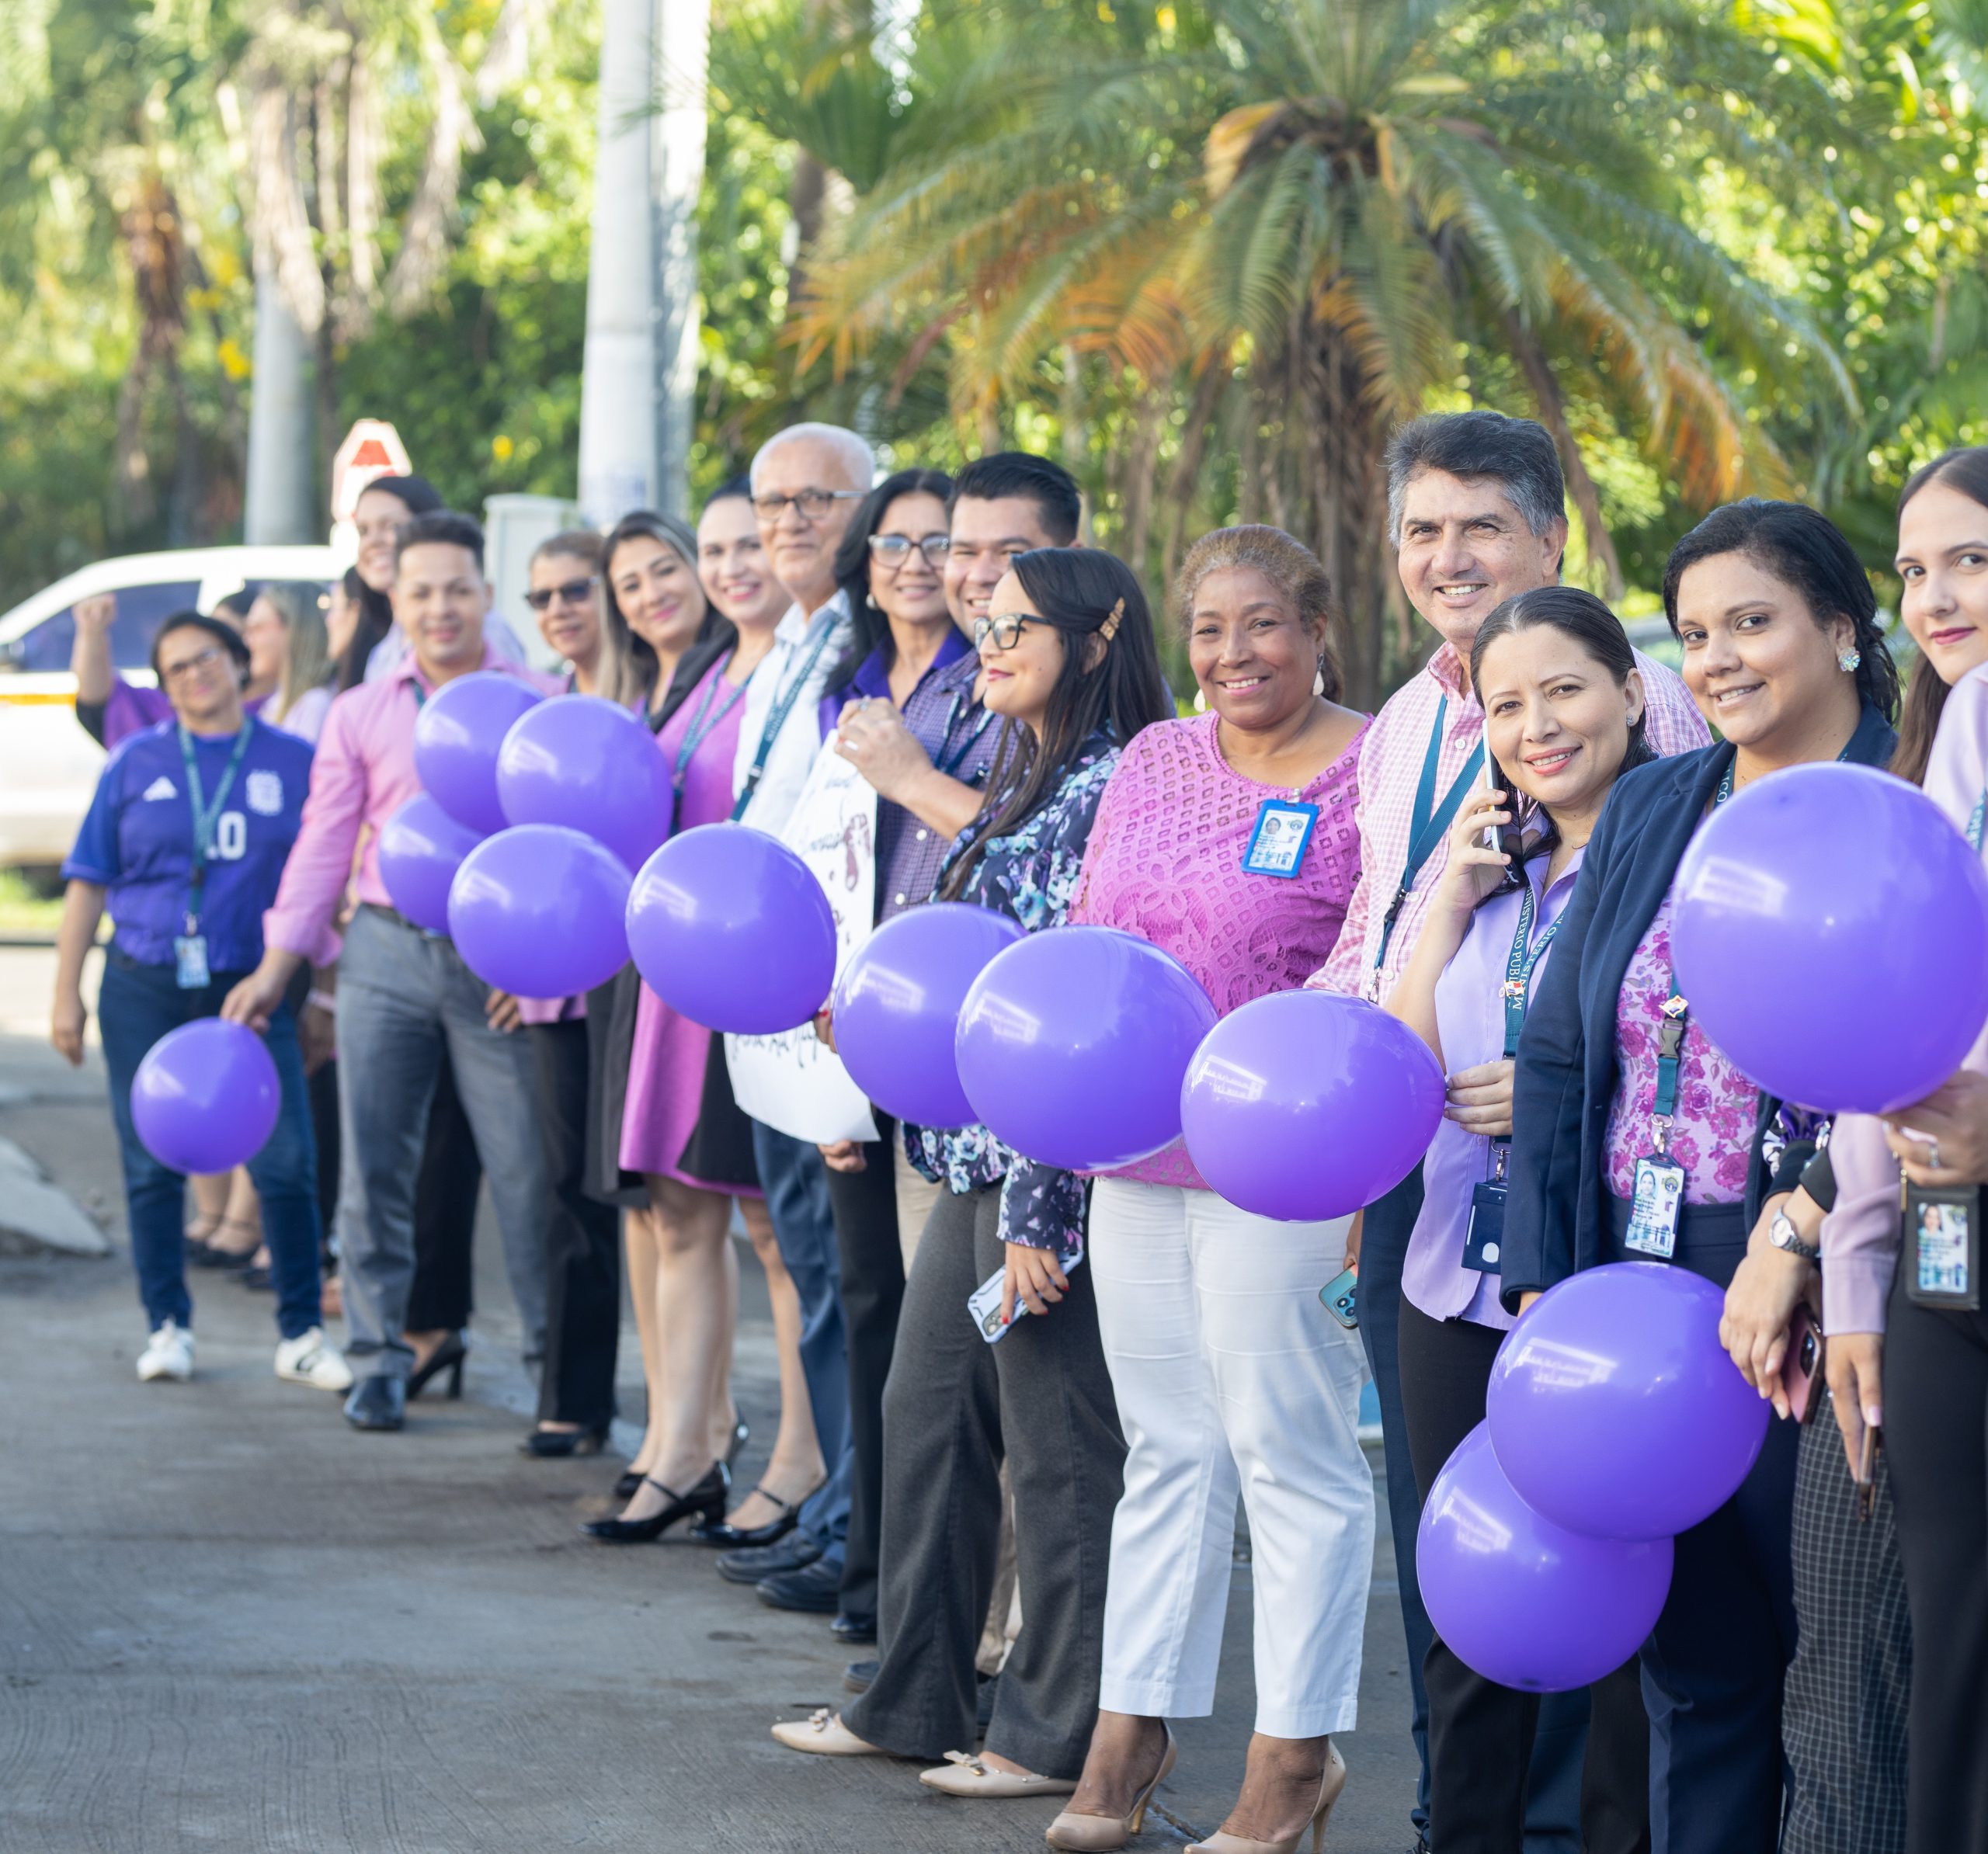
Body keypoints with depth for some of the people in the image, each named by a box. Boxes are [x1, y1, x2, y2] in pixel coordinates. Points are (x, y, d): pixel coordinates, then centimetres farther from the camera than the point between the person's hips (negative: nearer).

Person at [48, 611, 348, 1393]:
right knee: (152, 1167, 4)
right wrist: (66, 992, 4)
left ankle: (300, 1334, 1)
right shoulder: (136, 763, 7)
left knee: (288, 1164, -8)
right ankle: (167, 1327, 15)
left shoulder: (295, 763, 5)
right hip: (145, 989, 1)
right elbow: (88, 882, 8)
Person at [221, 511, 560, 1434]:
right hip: (387, 950, 2)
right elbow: (324, 841, 11)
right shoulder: (360, 716, 10)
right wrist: (279, 962, 5)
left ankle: (556, 1356, 11)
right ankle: (379, 1358, 10)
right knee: (372, 1162, 2)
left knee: (525, 1165, -1)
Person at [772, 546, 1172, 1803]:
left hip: (1053, 1167, -10)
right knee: (927, 1411, 14)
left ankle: (1063, 1734, 8)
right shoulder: (1023, 780, 16)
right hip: (976, 1155, 10)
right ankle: (914, 1702, 23)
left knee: (1058, 1445, -1)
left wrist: (1040, 1210, -20)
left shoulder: (1109, 790, -15)